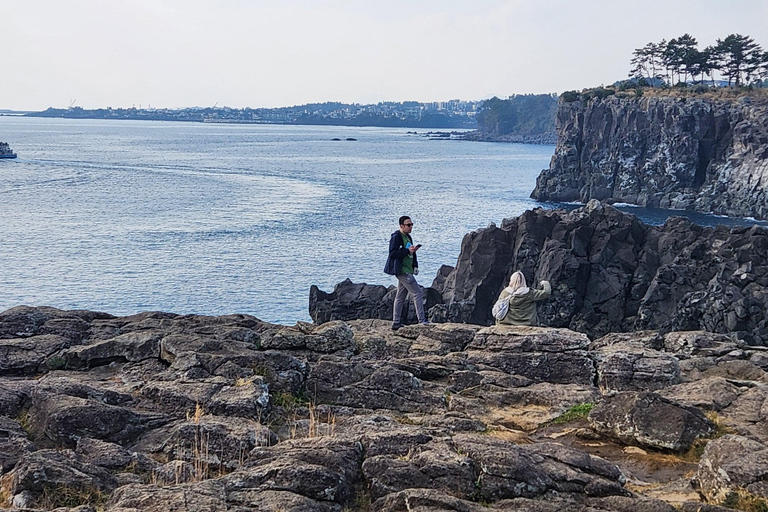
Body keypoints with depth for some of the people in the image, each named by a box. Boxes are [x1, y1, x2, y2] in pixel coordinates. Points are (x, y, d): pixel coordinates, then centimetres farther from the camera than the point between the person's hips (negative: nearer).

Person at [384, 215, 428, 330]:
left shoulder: (408, 237, 17)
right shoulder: (396, 237, -12)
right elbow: (393, 254, -20)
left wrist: (415, 266, 13)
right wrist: (407, 250, -25)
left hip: (407, 271, 10)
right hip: (402, 271, -10)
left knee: (400, 297, 12)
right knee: (418, 294, -12)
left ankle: (396, 323, 17)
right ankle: (422, 320, -11)